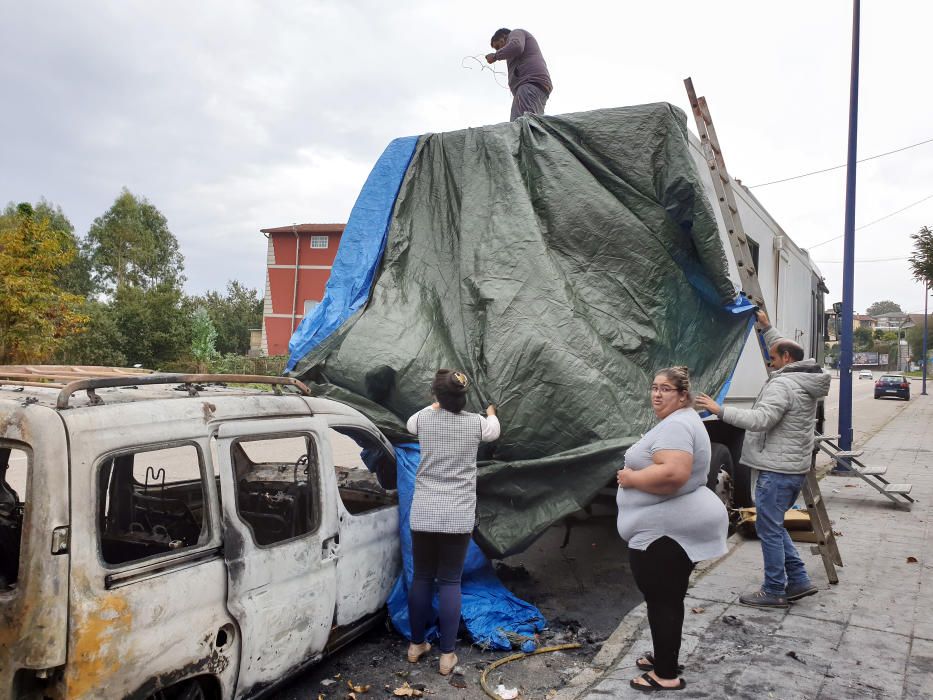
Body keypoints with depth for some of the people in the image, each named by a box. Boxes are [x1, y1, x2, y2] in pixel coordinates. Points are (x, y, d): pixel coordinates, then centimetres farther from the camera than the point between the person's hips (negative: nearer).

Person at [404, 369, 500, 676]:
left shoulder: (425, 419, -1)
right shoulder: (476, 423, -2)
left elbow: (410, 424, 25)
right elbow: (494, 431, 23)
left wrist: (435, 406, 42)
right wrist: (491, 413, 45)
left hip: (423, 514, 1)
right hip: (459, 516, -1)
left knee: (421, 577, 14)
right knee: (450, 582, 5)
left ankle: (416, 644, 27)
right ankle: (447, 655, 10)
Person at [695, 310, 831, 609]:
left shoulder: (781, 384, -18)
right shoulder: (806, 380, 12)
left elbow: (760, 419, -29)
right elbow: (784, 349, 31)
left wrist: (719, 410, -26)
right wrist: (767, 328, 30)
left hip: (776, 470, -10)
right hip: (795, 468, 10)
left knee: (769, 529, -1)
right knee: (774, 526, 20)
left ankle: (774, 591, 8)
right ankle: (798, 581, 23)